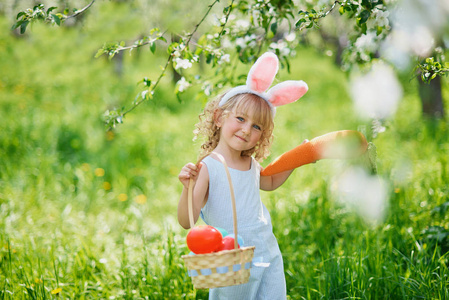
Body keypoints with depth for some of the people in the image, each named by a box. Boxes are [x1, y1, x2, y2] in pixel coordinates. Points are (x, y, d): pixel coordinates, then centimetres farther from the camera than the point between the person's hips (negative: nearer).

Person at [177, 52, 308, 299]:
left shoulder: (251, 165, 6)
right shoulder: (207, 168, -15)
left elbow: (270, 182, 32)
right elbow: (187, 222, -21)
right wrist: (188, 187, -37)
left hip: (269, 258, 6)